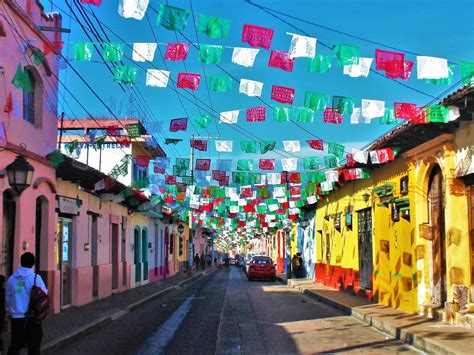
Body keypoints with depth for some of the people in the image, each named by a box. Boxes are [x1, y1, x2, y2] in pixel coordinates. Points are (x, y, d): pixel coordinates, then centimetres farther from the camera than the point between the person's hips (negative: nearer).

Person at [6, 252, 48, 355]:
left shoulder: (11, 279, 4)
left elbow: (8, 299, 11)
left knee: (15, 345, 12)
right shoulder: (36, 278, -9)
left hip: (16, 317, 3)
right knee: (34, 346, 8)